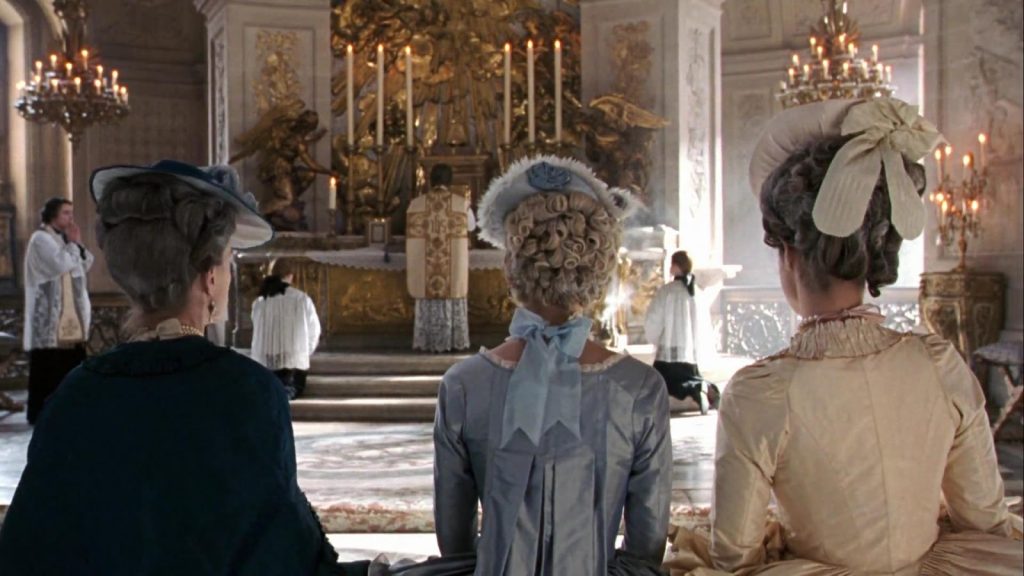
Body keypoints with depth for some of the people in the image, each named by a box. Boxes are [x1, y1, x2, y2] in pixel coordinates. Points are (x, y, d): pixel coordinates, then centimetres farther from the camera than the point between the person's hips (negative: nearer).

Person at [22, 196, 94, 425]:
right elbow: (62, 264, -22)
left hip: (70, 316, 9)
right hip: (49, 317, -9)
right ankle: (39, 412, 1)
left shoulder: (63, 238, 17)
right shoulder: (41, 239, -10)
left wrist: (78, 244, 1)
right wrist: (72, 244, -8)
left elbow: (85, 266, 14)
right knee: (47, 368, -5)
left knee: (70, 365, 10)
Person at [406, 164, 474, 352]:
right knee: (453, 300, 9)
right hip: (454, 265, -1)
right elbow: (471, 227, 12)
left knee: (428, 302, 9)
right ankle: (454, 341, 12)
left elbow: (411, 233, 5)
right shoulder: (462, 203, -4)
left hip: (424, 266, 1)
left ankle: (428, 342, 12)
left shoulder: (416, 203, -3)